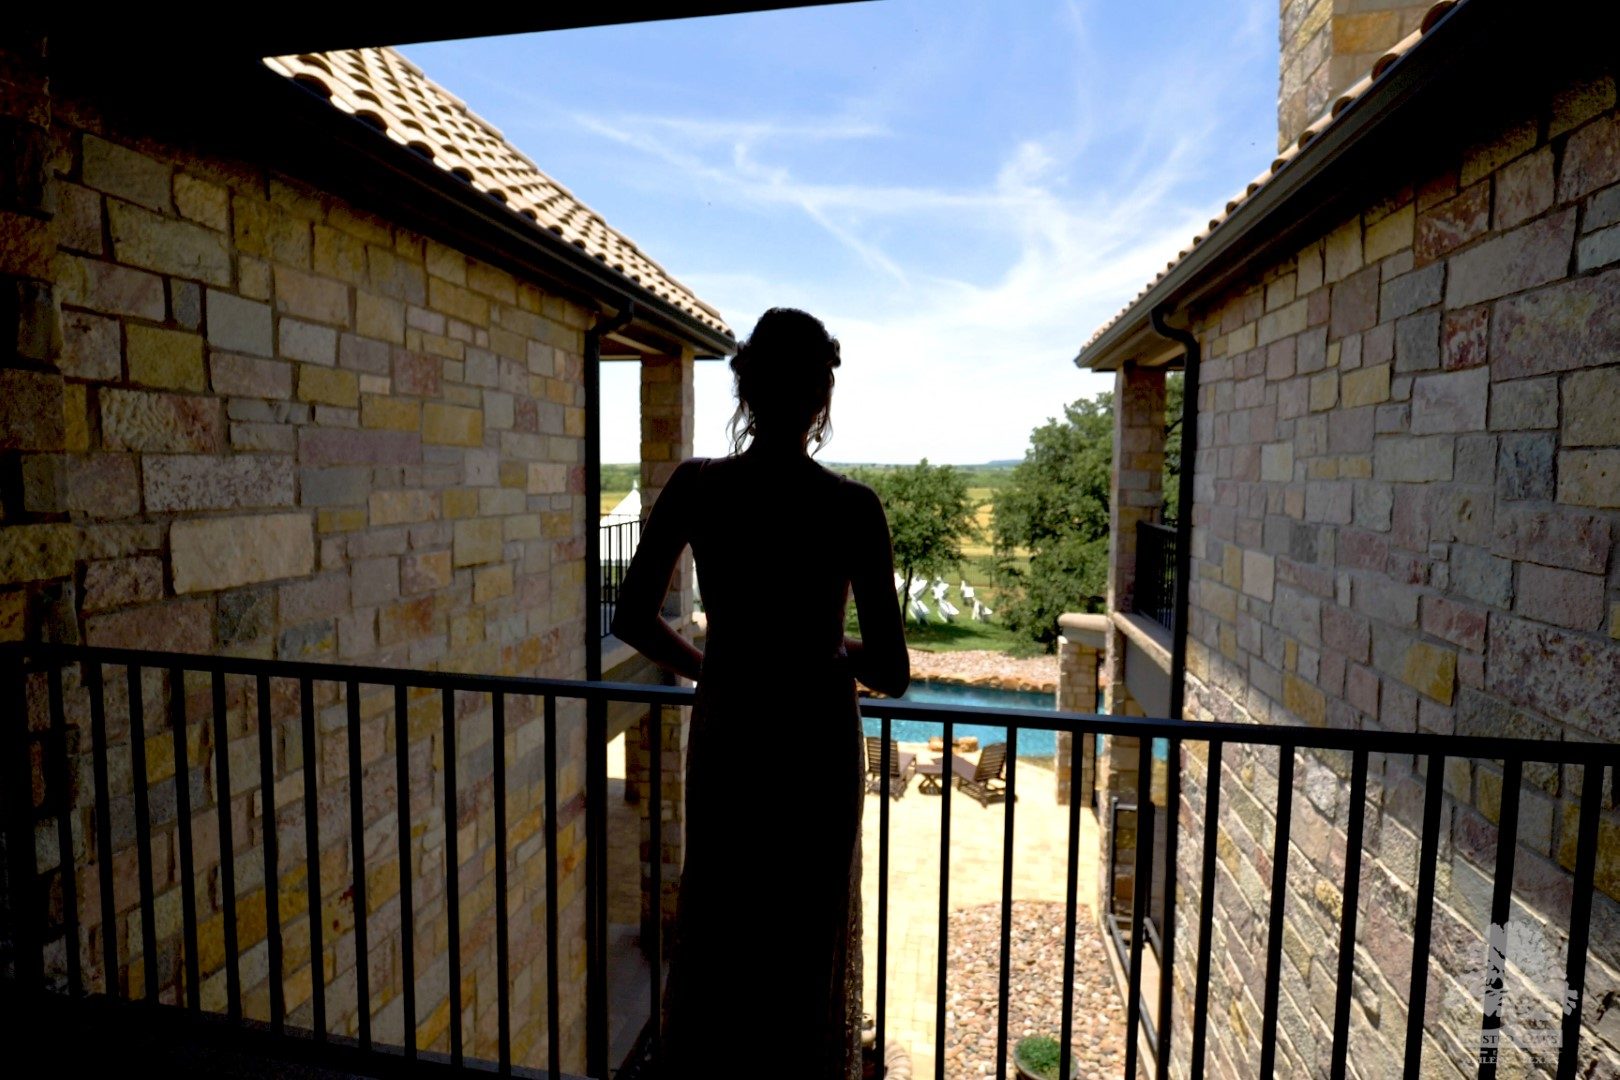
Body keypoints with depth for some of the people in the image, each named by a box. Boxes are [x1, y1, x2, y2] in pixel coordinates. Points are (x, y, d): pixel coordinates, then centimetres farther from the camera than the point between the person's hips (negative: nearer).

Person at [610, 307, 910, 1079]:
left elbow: (633, 620, -3)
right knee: (808, 943, 20)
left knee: (715, 933, 23)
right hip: (817, 742, -2)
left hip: (725, 735, 3)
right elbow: (891, 673, -15)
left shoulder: (696, 487, -10)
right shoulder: (852, 508, -17)